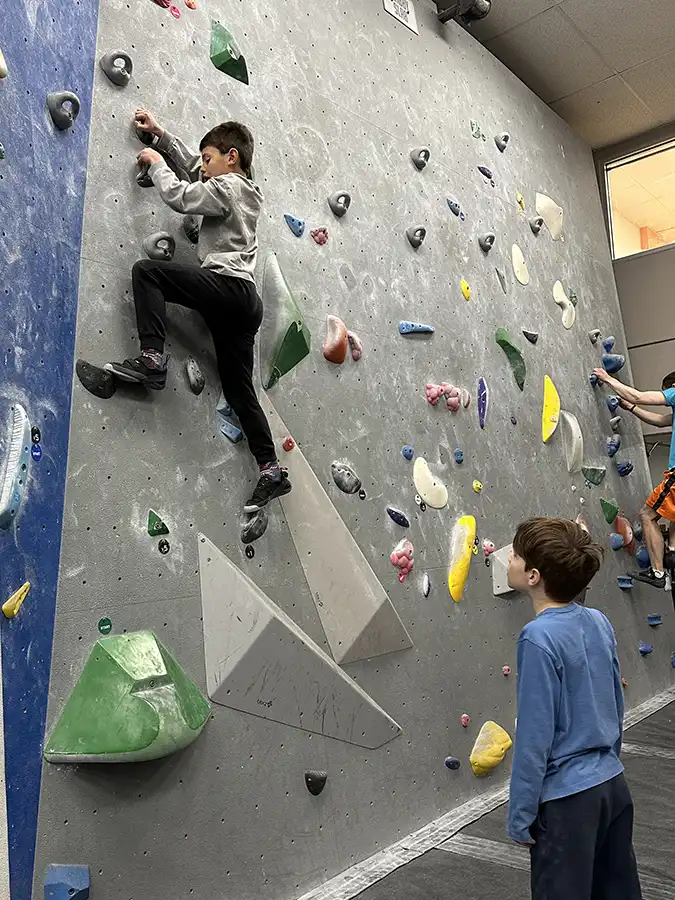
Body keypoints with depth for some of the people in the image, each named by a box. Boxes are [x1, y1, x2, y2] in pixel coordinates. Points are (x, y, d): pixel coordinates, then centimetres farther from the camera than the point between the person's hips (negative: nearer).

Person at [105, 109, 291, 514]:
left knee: (147, 270, -8)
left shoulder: (227, 186, 2)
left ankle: (152, 359, -22)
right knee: (239, 389, 6)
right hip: (246, 299, 9)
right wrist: (160, 134, 38)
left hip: (226, 285, -9)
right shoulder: (247, 191, 28)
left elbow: (178, 195, -2)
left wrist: (156, 162, 16)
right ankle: (272, 469, 4)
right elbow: (192, 166, 38)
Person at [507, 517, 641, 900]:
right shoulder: (599, 621, -2)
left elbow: (534, 737, -20)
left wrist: (521, 817, -10)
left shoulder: (539, 637, -24)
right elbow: (617, 705, 9)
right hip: (614, 785, 7)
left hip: (566, 799, -7)